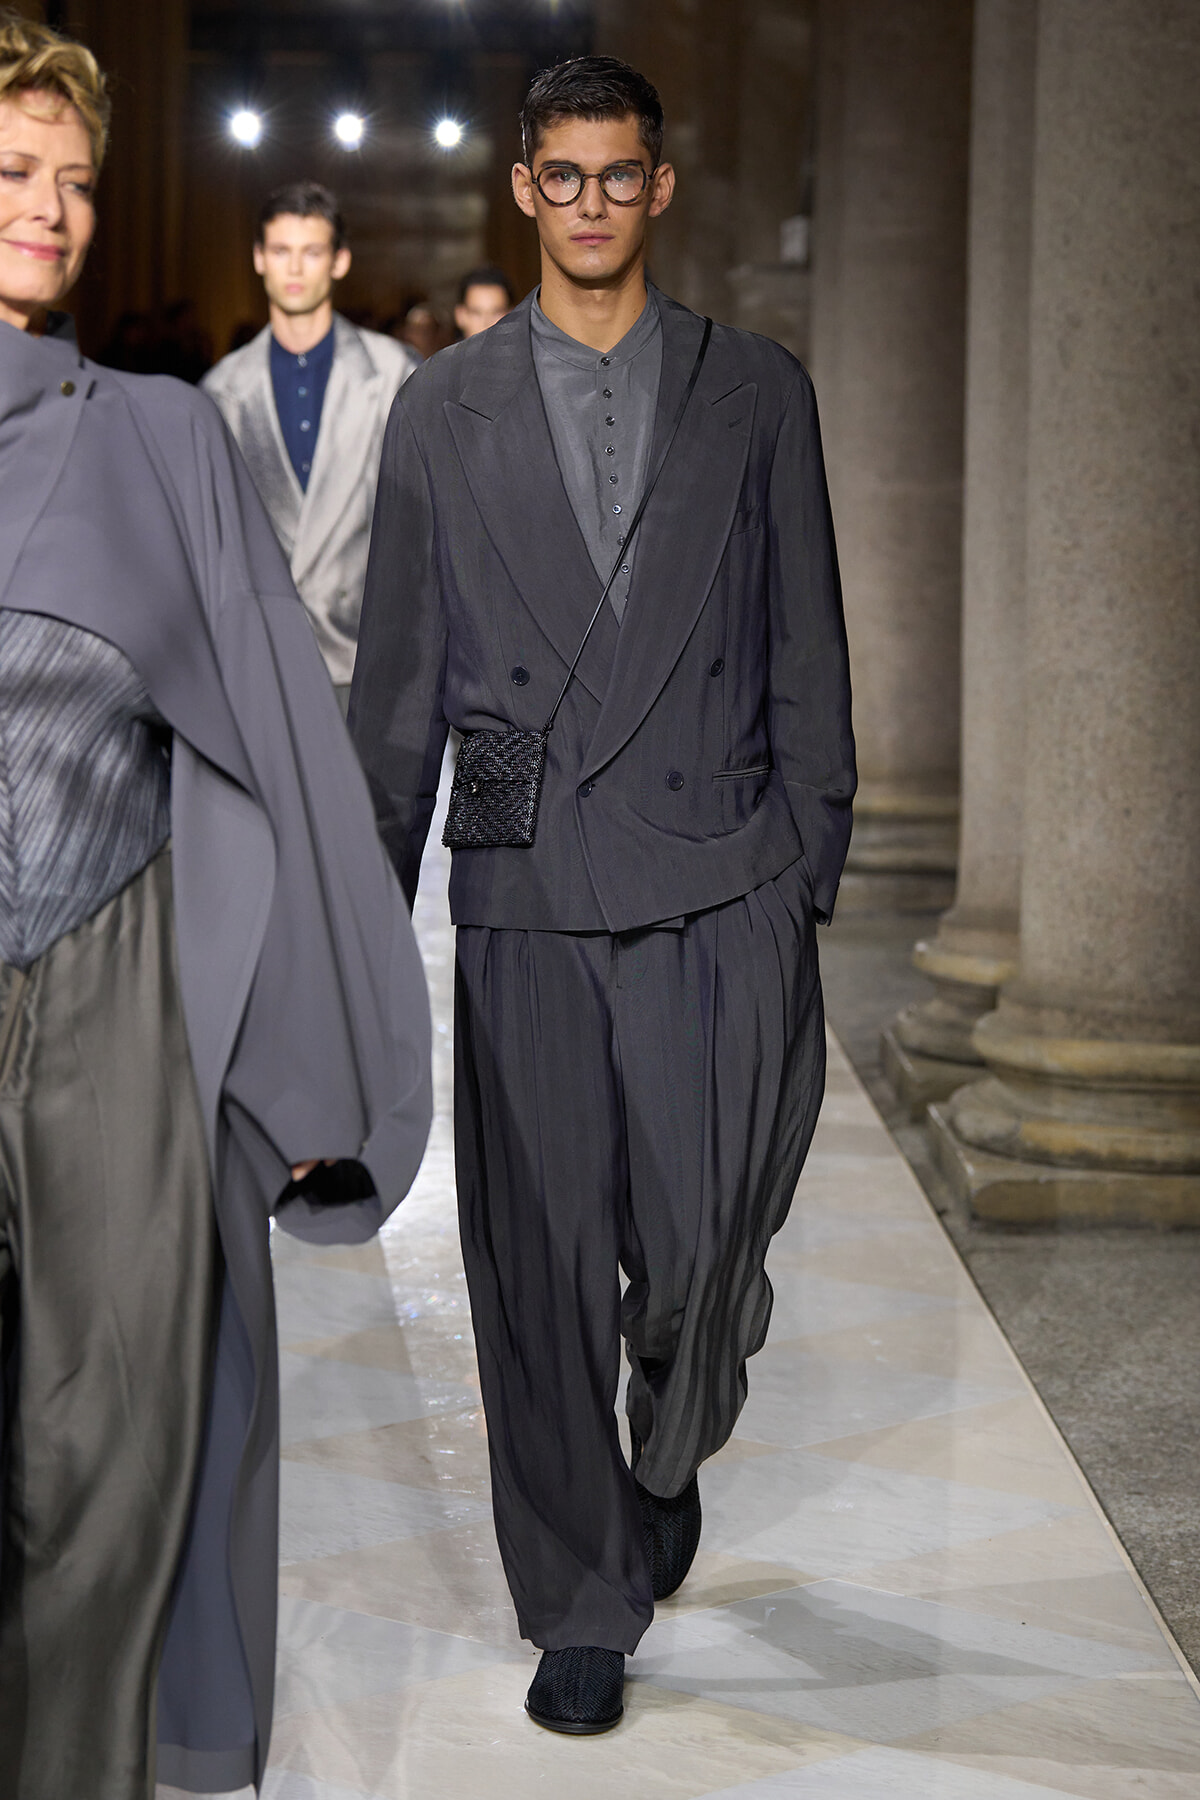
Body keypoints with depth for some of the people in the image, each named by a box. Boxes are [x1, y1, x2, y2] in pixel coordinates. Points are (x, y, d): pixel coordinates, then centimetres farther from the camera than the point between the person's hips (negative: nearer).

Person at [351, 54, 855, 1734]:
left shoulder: (757, 393, 8)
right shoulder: (442, 413, 8)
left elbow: (808, 650, 8)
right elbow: (399, 686, 10)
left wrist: (813, 871, 3)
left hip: (723, 898, 0)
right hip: (529, 902, 1)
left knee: (704, 1246, -1)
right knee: (540, 1268, 3)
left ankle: (669, 1456, 34)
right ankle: (579, 1607, 19)